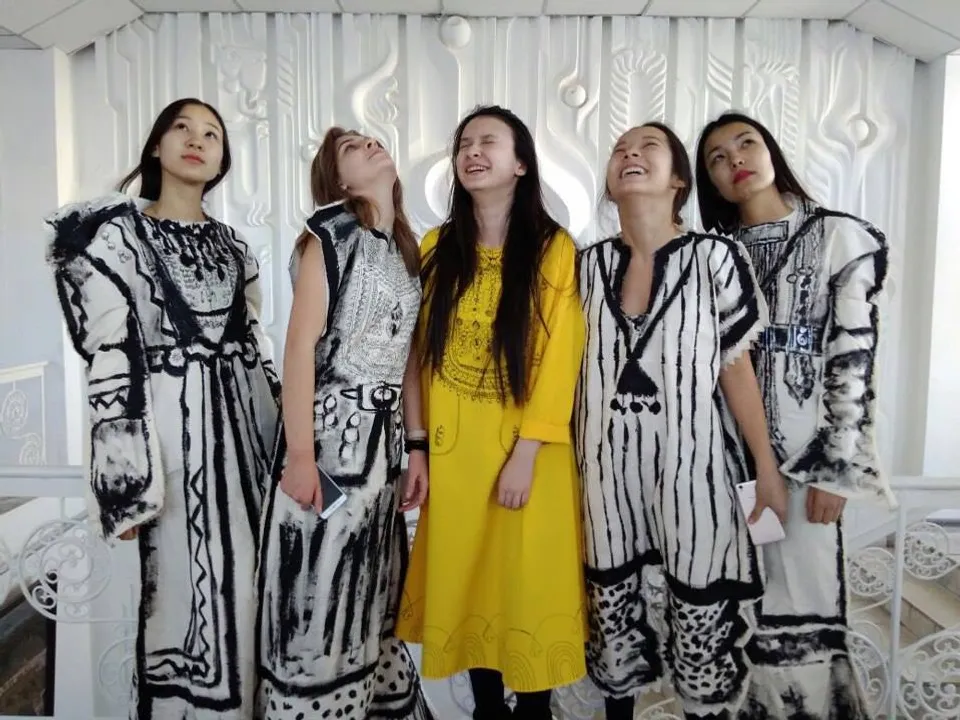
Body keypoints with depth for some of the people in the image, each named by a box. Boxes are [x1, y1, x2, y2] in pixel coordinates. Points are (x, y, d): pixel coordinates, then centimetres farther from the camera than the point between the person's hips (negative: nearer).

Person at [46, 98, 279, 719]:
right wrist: (127, 477, -14)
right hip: (173, 422, -5)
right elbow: (109, 356, -9)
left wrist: (284, 430, 12)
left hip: (242, 420, 5)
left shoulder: (231, 244, 14)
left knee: (247, 579, 11)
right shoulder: (117, 234, -3)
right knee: (188, 583, 2)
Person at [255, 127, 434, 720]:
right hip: (331, 430, -7)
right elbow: (300, 345, -13)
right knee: (318, 599, 4)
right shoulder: (331, 233, -5)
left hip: (383, 437, 7)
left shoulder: (406, 249, 15)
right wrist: (299, 454, -19)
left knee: (371, 595, 18)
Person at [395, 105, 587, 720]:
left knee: (527, 578, 7)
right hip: (452, 445, 4)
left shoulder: (554, 249, -6)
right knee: (465, 576, 14)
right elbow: (422, 350, 6)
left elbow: (559, 357, -10)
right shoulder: (438, 248, 7)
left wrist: (526, 452, -14)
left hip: (524, 449, -3)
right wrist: (418, 440, 3)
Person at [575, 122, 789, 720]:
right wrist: (566, 462, 10)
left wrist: (768, 469, 1)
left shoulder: (716, 258, -5)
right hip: (607, 467, 3)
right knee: (612, 608, 16)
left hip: (690, 463, -2)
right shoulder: (590, 263, 3)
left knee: (702, 614, 8)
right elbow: (574, 364, 9)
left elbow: (736, 367, -2)